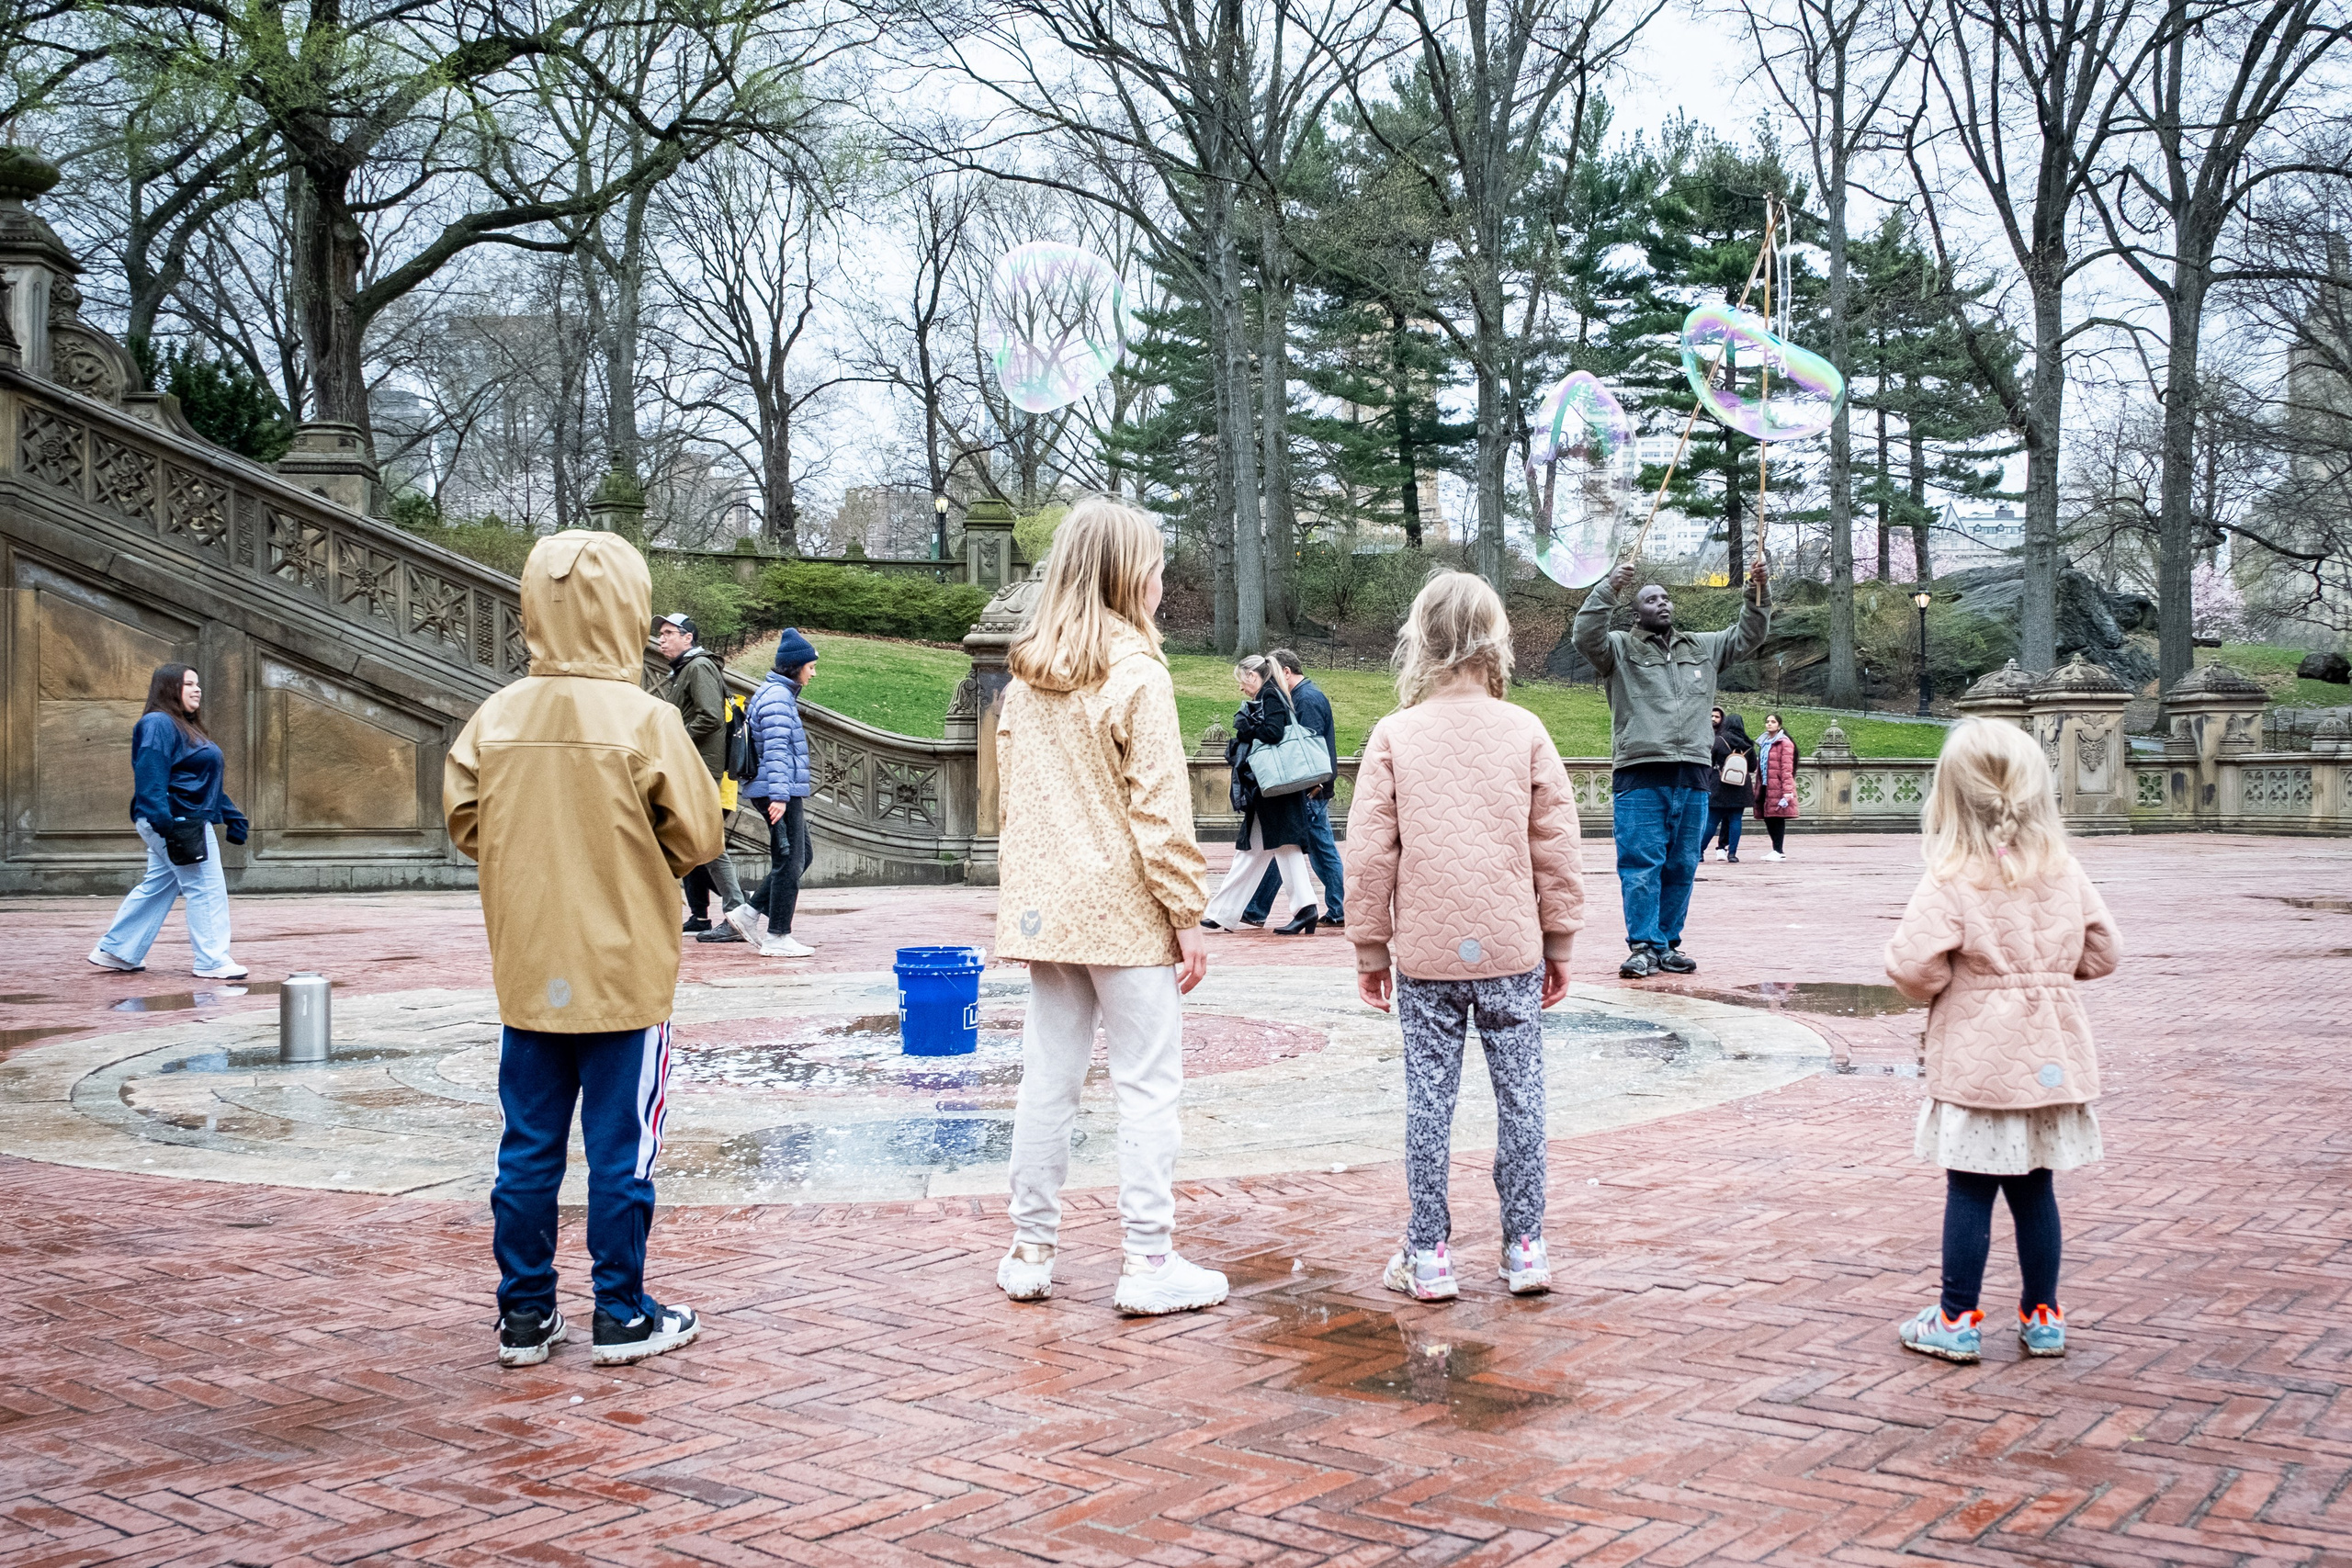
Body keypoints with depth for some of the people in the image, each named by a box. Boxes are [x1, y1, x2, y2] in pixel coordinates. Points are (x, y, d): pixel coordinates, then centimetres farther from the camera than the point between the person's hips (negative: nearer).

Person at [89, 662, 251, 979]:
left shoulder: (187, 727, 21)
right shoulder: (158, 724, -12)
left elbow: (207, 783, 25)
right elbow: (150, 775, -22)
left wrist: (231, 815, 23)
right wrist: (161, 819, -29)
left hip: (191, 820, 11)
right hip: (175, 822, -11)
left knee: (156, 887, 15)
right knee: (207, 888, -8)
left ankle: (114, 951, 22)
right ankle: (212, 961, -3)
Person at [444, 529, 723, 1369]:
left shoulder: (495, 717, -3)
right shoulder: (645, 720, -13)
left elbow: (464, 822, 5)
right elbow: (698, 836, -9)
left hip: (529, 971, 4)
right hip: (624, 969, -4)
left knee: (528, 1146, 12)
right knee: (620, 1150, 5)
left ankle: (524, 1314, 20)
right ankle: (622, 1315, 14)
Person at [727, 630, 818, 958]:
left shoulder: (778, 693, 18)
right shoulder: (777, 697, -14)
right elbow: (777, 749, -22)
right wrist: (779, 795, -27)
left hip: (785, 791, 10)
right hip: (780, 791, -10)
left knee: (801, 858, 14)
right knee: (789, 862, -4)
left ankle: (748, 913, 14)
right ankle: (777, 937, 1)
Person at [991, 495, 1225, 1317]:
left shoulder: (1026, 679, 9)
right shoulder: (1136, 673, -11)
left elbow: (1008, 798, 13)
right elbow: (1159, 809, -14)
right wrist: (1188, 914, -9)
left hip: (1045, 908, 7)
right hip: (1125, 909, -7)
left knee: (1047, 1078, 11)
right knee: (1148, 1085, 0)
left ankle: (1030, 1252, 18)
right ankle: (1148, 1264, 3)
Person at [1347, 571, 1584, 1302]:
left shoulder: (1394, 735, -2)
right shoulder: (1524, 731, 0)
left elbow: (1370, 852, -2)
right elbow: (1556, 847, 1)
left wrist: (1370, 947, 7)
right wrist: (1559, 941, 10)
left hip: (1425, 949, 0)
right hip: (1512, 947, 0)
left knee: (1428, 1097, 5)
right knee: (1519, 1094, 7)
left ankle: (1427, 1256, 9)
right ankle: (1525, 1248, 12)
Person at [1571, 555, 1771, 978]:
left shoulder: (1703, 648, 21)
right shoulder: (1621, 649, 6)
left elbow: (1748, 637, 23)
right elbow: (1586, 637, -11)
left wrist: (1757, 594, 8)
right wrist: (1609, 590, -20)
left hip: (1693, 776, 5)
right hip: (1640, 775, -4)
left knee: (1682, 868, 7)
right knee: (1642, 866, -7)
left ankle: (1668, 944, 15)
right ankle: (1643, 946, -4)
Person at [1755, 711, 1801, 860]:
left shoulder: (1784, 742, -6)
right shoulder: (1765, 742, 20)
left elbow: (1787, 768, -12)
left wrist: (1787, 790, -18)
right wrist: (1757, 787, 19)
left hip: (1777, 787, -8)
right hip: (1765, 786, 8)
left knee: (1777, 818, -6)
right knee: (1768, 818, 7)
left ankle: (1778, 851, -2)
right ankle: (1776, 849, 15)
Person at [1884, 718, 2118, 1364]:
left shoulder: (1951, 881, -14)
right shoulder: (2065, 872, 2)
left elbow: (1914, 967, -20)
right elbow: (2100, 953, 9)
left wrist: (1931, 987, 2)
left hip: (1979, 1060, -5)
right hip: (2050, 1056, 5)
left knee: (1969, 1189, 2)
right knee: (2033, 1187, 14)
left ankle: (1957, 1321, 10)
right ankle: (2042, 1317, 22)